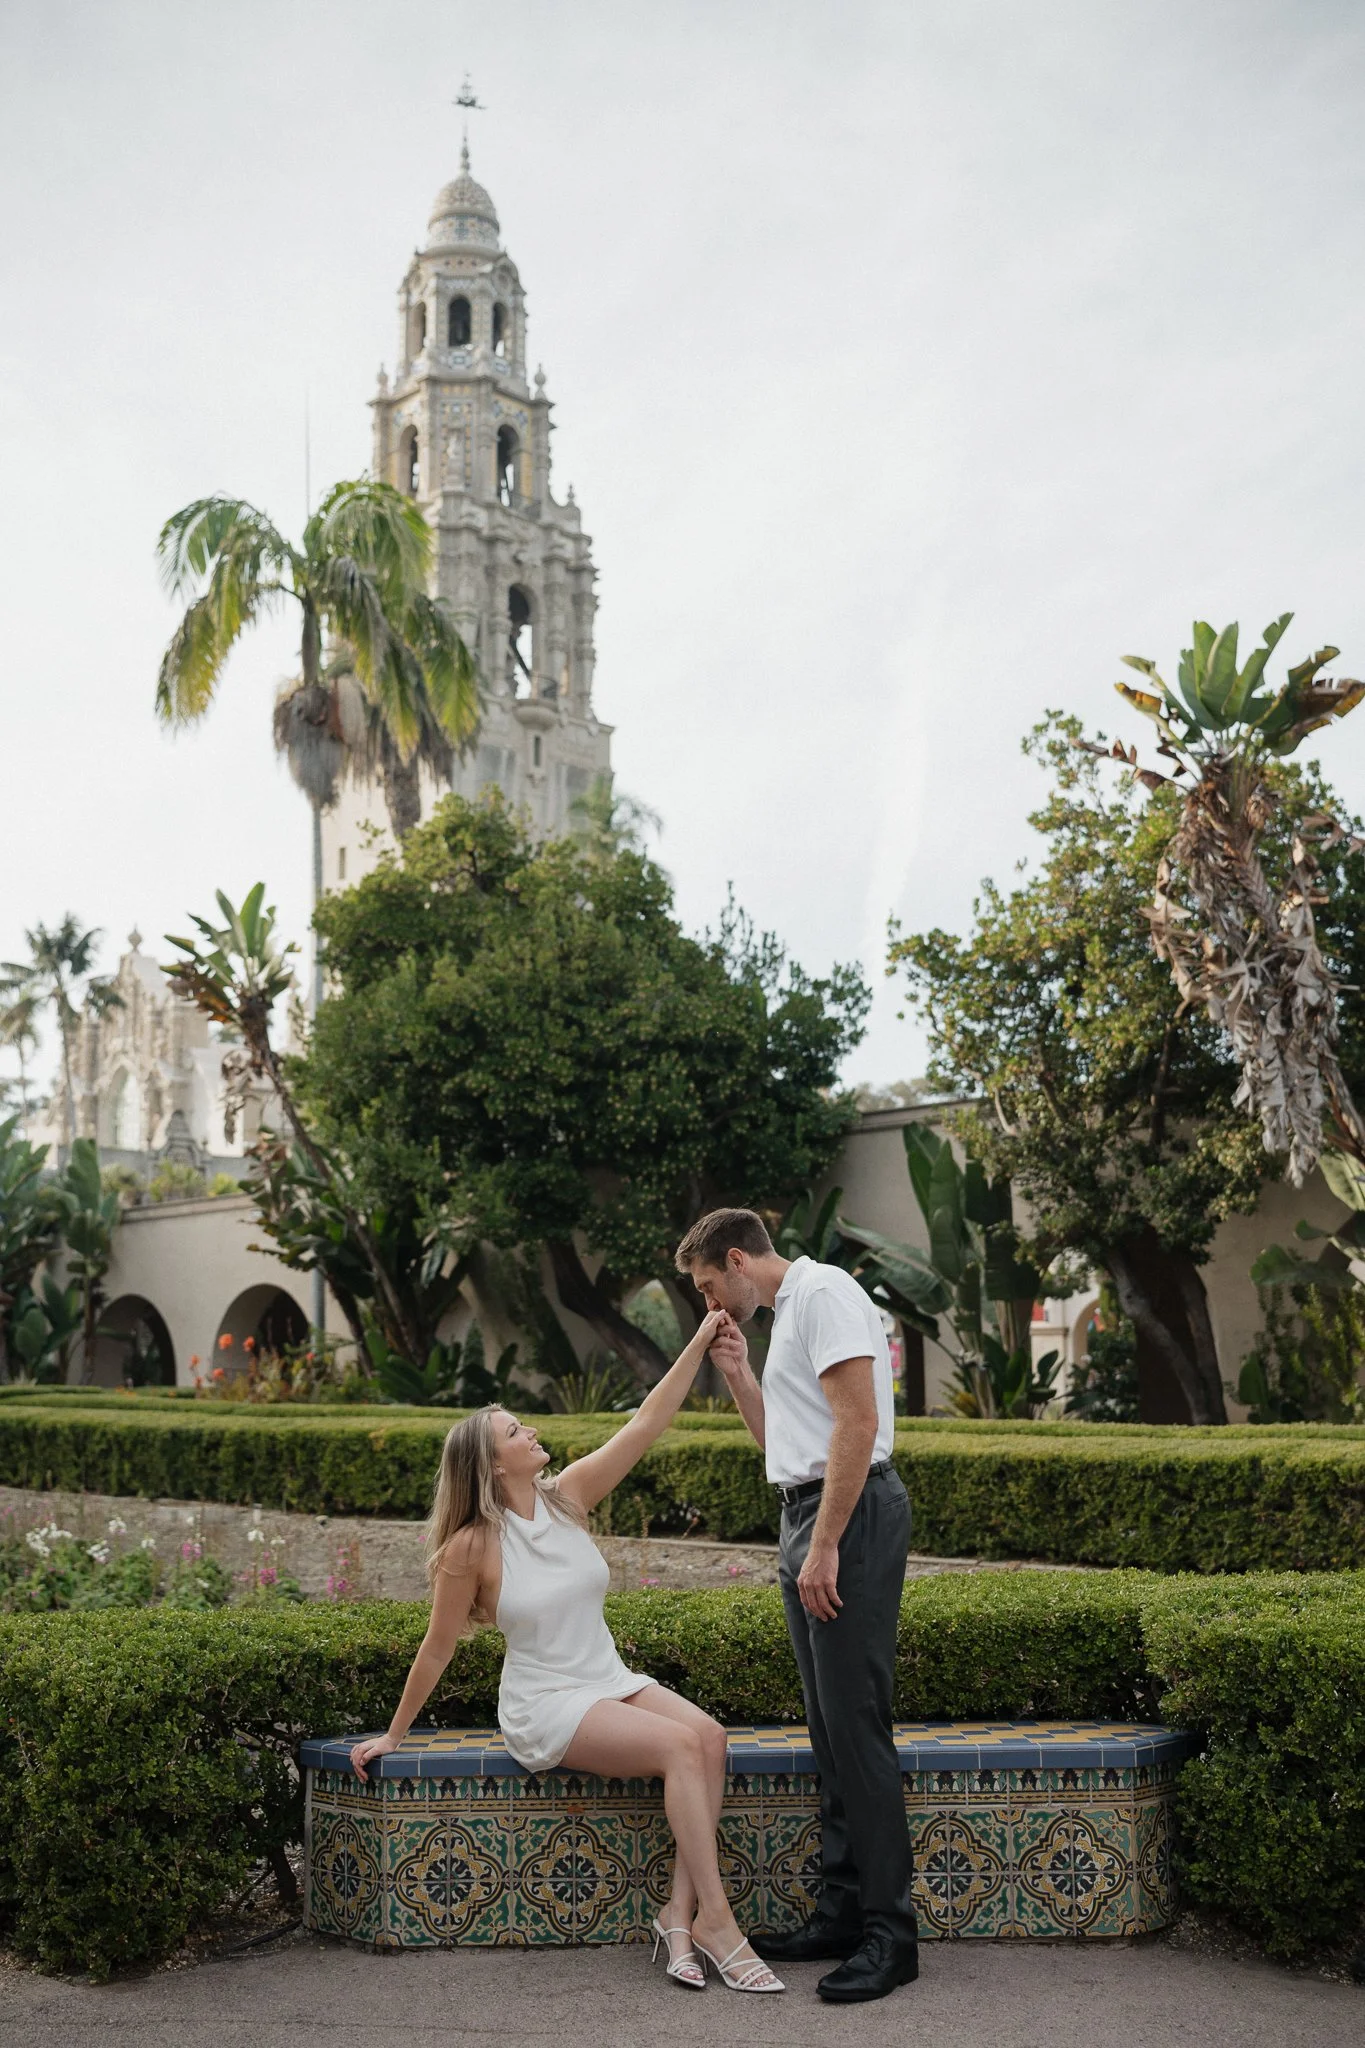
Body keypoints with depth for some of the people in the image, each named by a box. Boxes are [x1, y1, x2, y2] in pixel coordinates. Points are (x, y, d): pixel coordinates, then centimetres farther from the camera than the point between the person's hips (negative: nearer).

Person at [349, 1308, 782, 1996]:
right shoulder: (471, 1548, -12)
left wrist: (701, 1340, -9)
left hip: (613, 1683, 6)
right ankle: (715, 1921, -24)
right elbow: (437, 1648, -2)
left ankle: (681, 1910, -20)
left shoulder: (567, 1496, 0)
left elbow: (647, 1423, -3)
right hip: (545, 1708, -6)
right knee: (680, 1745, -27)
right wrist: (393, 1734, 5)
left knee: (708, 1734, -23)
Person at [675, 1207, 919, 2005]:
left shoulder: (823, 1293, -11)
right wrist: (736, 1370, 16)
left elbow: (857, 1422, -20)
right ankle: (843, 1914, 18)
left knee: (857, 1727, -9)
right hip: (809, 1519, 10)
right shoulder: (790, 1310, 21)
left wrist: (824, 1547, -23)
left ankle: (890, 1932, -3)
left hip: (850, 1518, -10)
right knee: (832, 1731, 12)